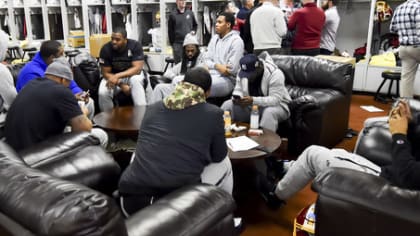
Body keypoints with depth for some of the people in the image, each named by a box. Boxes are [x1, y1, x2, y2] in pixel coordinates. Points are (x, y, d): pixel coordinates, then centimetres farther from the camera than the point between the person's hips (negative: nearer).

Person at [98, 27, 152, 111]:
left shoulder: (135, 45, -19)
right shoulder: (105, 49, -16)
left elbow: (137, 68, -25)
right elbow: (106, 73, -12)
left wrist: (117, 76, -38)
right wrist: (121, 85, -28)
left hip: (132, 74, -1)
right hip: (112, 77, 1)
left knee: (136, 80, -37)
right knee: (103, 93, -28)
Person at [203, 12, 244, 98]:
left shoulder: (236, 41, -5)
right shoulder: (214, 38, 18)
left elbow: (232, 69, -12)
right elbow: (206, 60, 12)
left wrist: (213, 66, -2)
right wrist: (217, 66, -9)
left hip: (227, 80, -6)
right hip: (211, 75, 7)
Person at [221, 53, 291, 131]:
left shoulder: (275, 74, -24)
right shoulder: (243, 72, -6)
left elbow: (275, 100, -30)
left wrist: (253, 100, -43)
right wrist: (237, 99, -28)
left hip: (275, 106, -5)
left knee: (270, 112, -39)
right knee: (227, 105, -11)